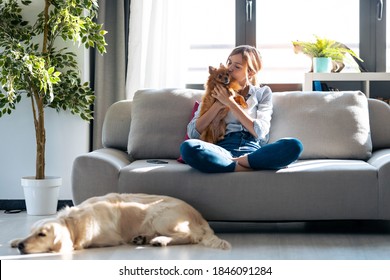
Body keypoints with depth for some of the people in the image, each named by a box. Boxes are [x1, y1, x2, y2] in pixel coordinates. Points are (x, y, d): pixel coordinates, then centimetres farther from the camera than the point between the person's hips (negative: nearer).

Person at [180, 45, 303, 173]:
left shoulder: (263, 93, 18)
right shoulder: (215, 93, 18)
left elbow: (260, 131, 0)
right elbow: (193, 132, 7)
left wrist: (230, 102, 0)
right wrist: (218, 104, -1)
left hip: (253, 152, 0)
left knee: (294, 145, -30)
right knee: (187, 147, -34)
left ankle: (234, 162, -25)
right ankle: (250, 167, -30)